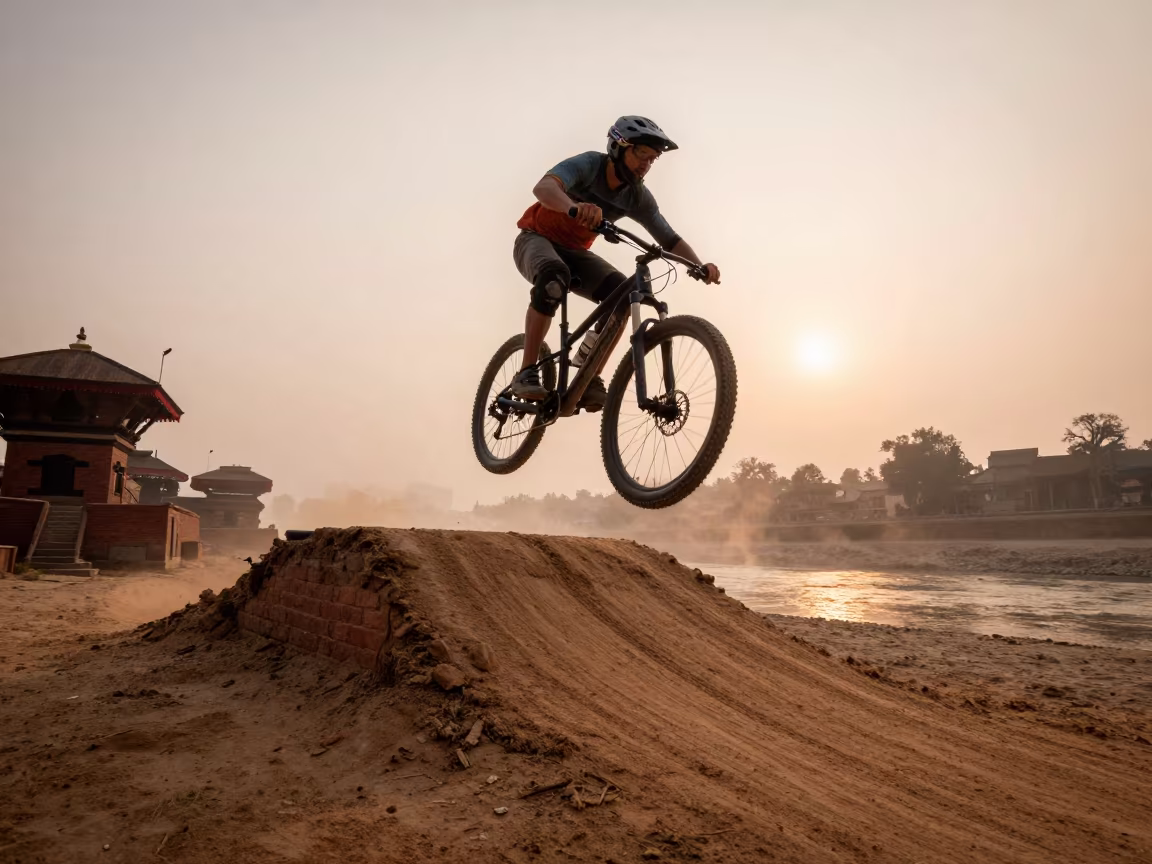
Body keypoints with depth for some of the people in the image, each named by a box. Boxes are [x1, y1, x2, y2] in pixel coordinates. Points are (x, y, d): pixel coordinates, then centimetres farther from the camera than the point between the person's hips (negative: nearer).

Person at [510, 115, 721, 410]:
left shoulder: (638, 197, -9)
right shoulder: (590, 164, -24)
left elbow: (670, 239, -7)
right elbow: (543, 187, -42)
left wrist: (700, 266, -26)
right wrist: (574, 206, -65)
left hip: (573, 251, 5)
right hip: (537, 238, -5)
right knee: (554, 278, -39)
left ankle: (590, 381, -12)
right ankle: (526, 373, -30)